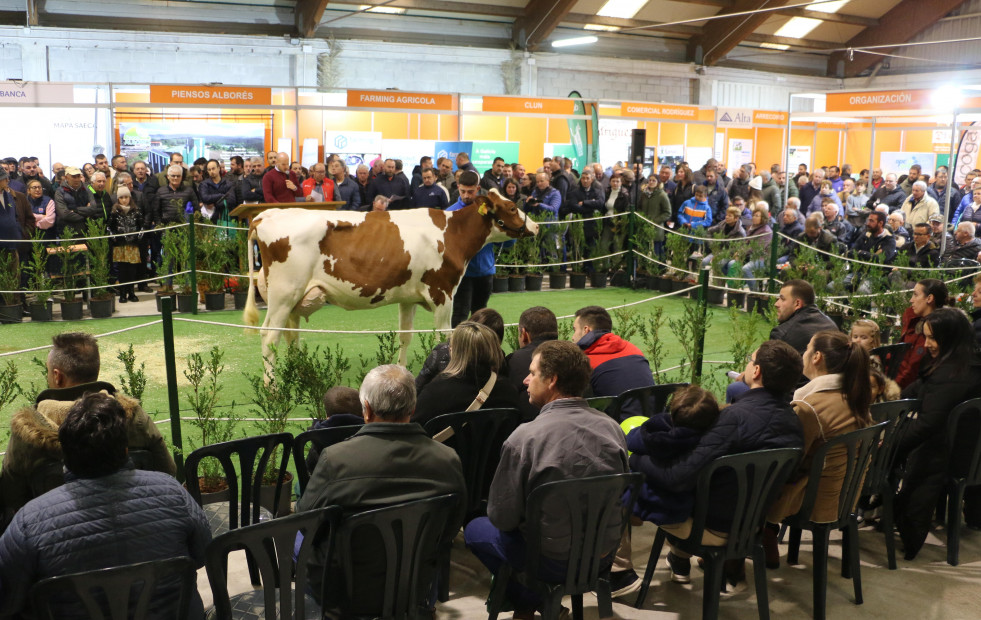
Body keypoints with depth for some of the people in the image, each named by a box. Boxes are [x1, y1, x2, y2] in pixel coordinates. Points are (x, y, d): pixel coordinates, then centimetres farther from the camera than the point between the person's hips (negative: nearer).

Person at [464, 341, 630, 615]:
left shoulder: (525, 437, -24)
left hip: (555, 561, -5)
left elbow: (501, 517, -14)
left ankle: (529, 602, 18)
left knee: (475, 529, 20)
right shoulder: (612, 428, -9)